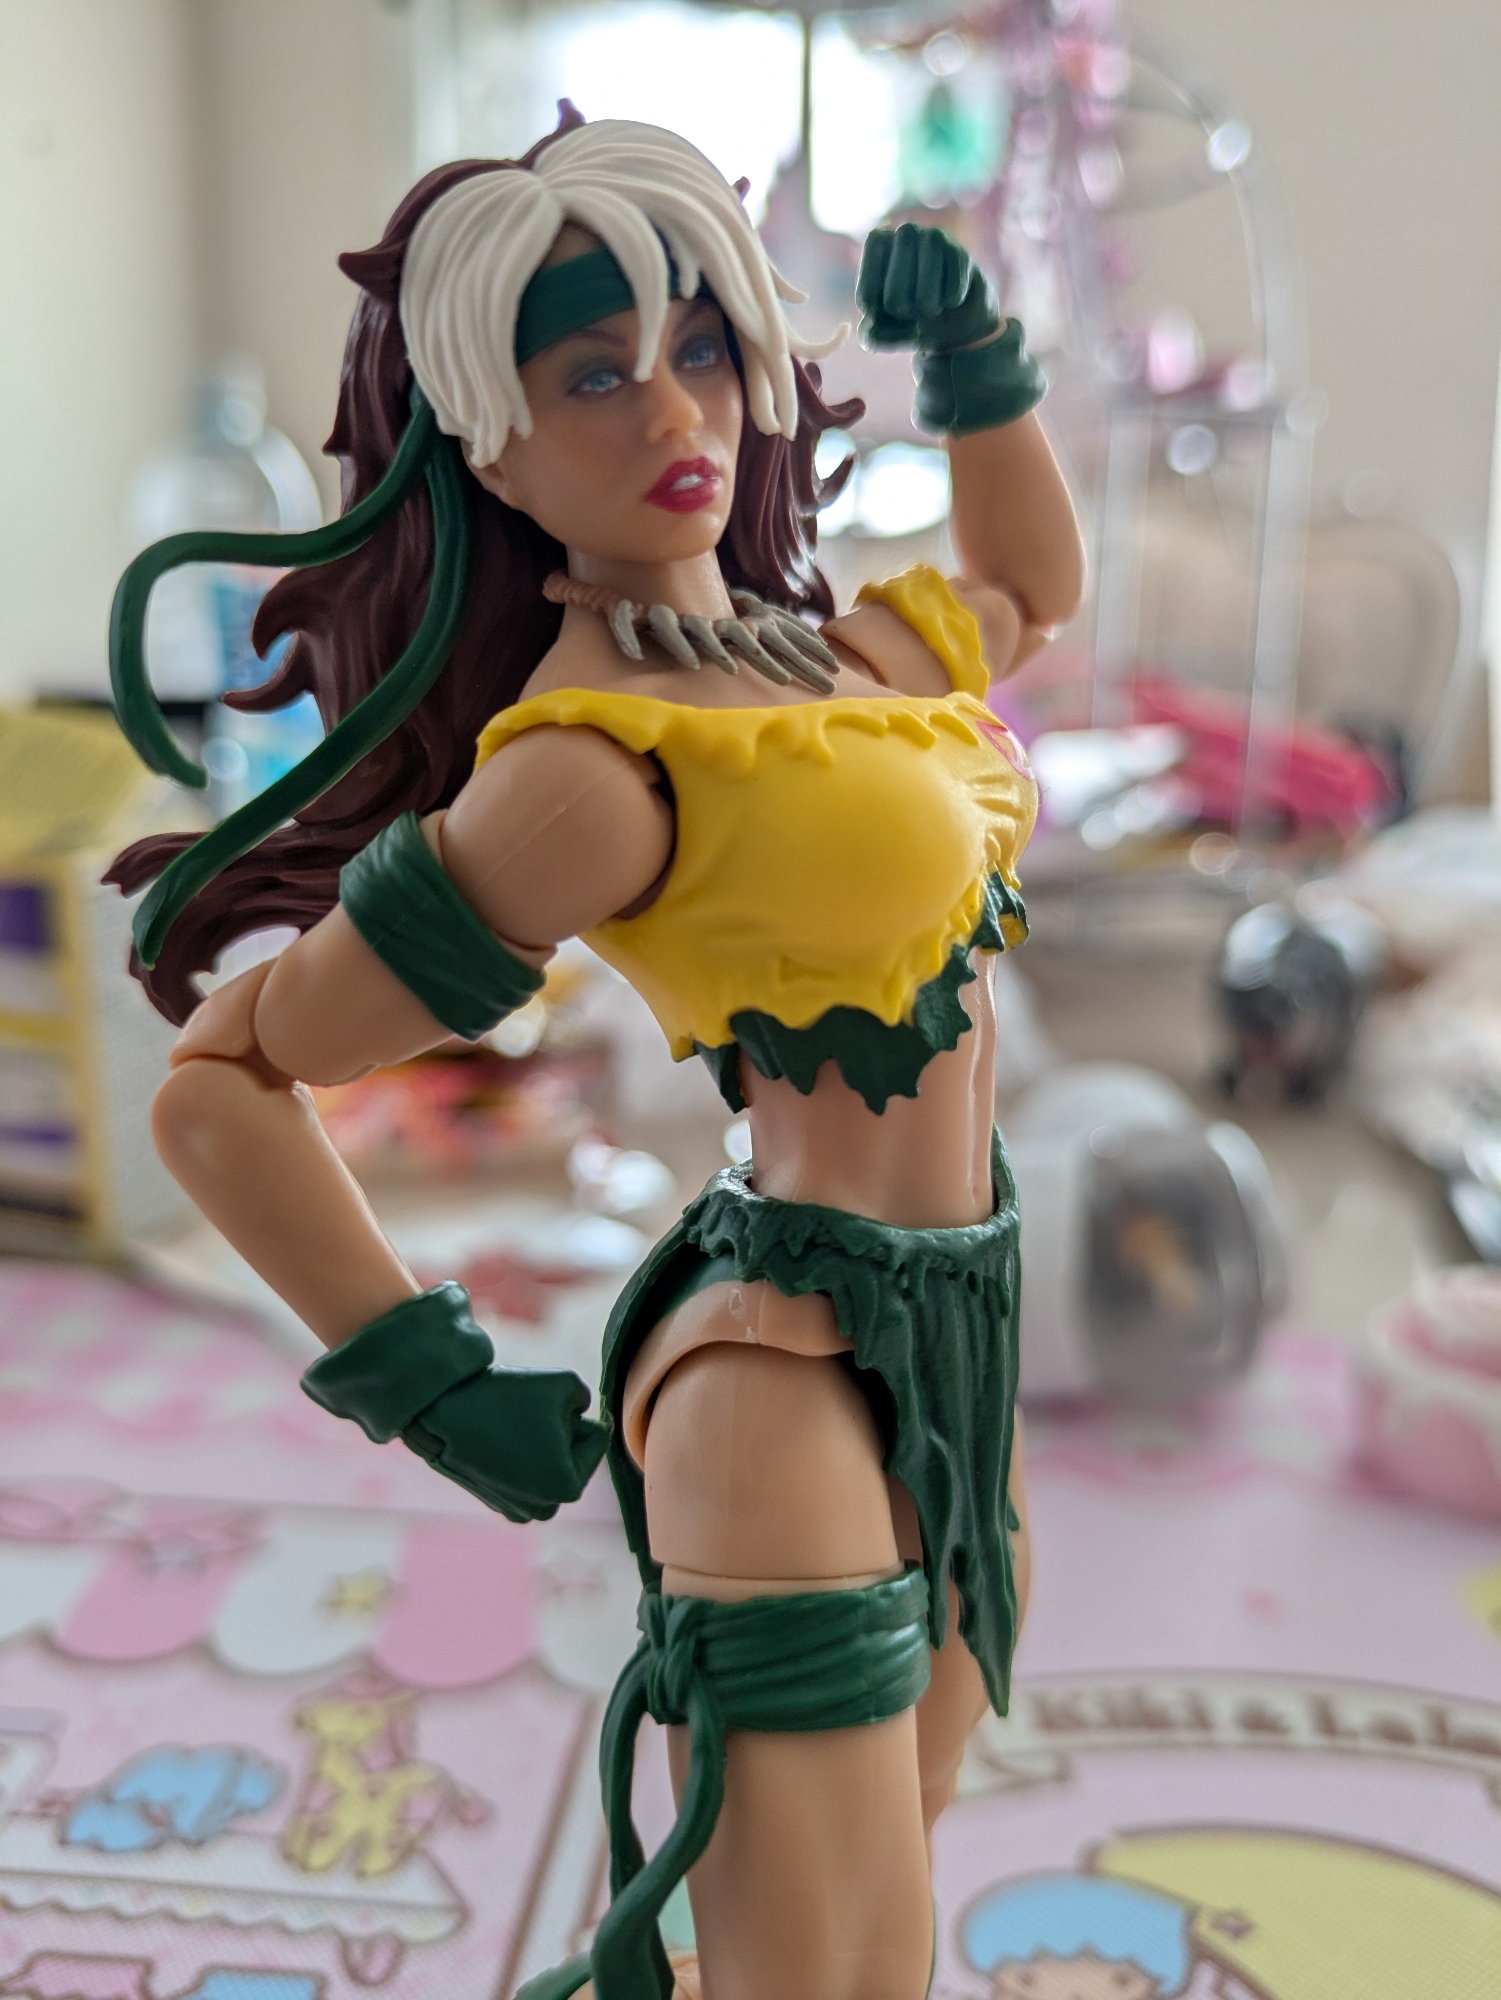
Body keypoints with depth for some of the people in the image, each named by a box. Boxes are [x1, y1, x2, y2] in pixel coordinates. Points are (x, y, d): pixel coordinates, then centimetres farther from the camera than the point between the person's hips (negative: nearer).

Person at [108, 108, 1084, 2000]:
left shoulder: (811, 640, 6)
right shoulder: (592, 760, -18)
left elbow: (1031, 587, 27)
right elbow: (217, 1081, -14)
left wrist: (972, 352, 12)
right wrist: (427, 1383, -12)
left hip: (950, 1350, 9)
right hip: (794, 1372, -9)